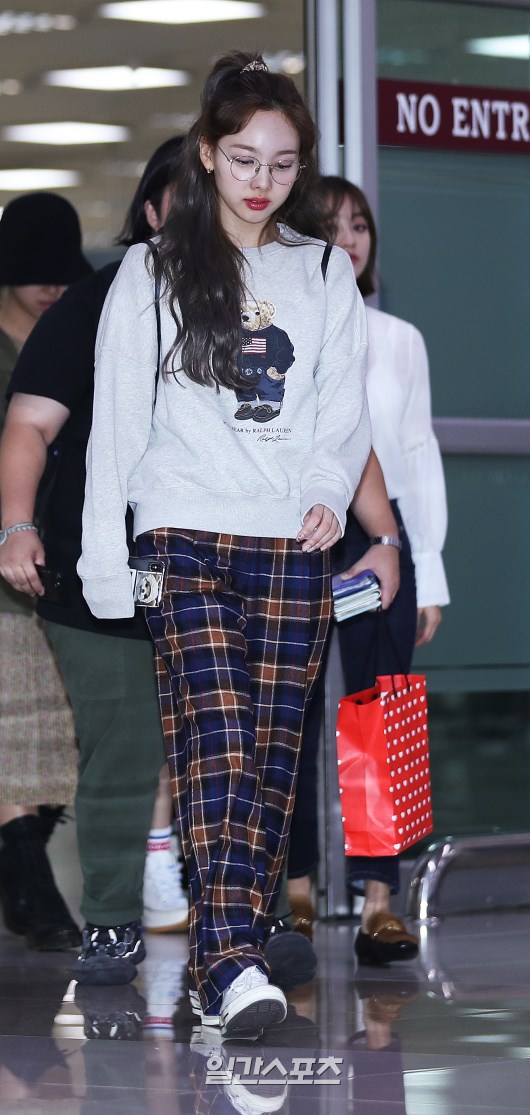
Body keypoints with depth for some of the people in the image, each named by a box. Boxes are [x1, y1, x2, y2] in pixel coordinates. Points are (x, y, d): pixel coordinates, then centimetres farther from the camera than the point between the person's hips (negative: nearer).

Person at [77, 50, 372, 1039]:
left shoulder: (325, 274, 15)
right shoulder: (152, 273, 8)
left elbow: (345, 406, 10)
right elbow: (117, 418, 6)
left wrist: (331, 491, -10)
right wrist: (103, 554, -1)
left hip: (292, 547, 3)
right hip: (185, 538, -3)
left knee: (272, 753, -1)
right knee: (214, 740, -17)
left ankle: (226, 965, 3)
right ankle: (232, 966, -28)